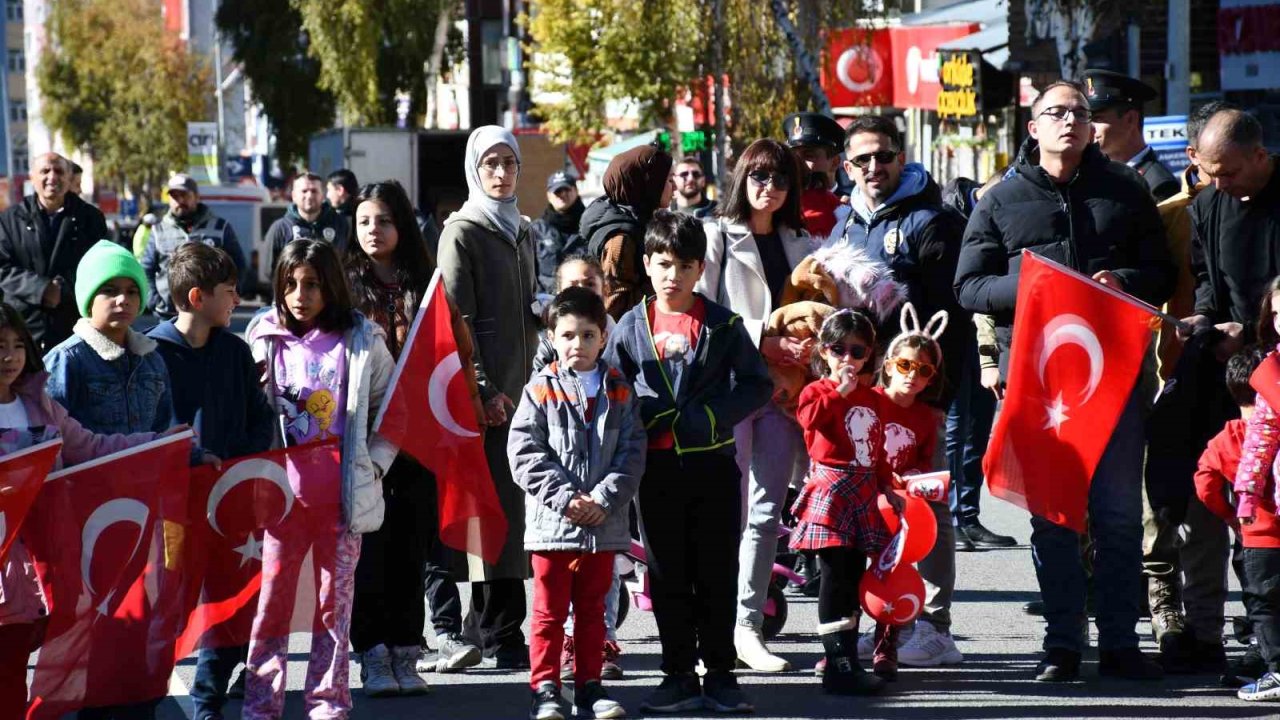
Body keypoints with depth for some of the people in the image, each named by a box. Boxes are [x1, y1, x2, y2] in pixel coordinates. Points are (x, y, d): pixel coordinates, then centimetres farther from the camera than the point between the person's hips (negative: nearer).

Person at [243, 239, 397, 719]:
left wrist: (374, 464, -2)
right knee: (273, 598, 0)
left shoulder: (362, 341, 2)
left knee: (334, 601, 5)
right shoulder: (264, 338, 4)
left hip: (342, 488, 0)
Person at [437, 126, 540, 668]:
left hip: (522, 385, 8)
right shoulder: (462, 232, -5)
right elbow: (459, 319, -11)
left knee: (511, 503, 8)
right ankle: (501, 637, -10)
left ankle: (482, 623, 15)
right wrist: (483, 390, -17)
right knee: (499, 506, -10)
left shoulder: (521, 232, 18)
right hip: (486, 391, -8)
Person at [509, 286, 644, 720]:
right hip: (552, 522, -2)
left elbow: (632, 453, 1)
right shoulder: (540, 391, -2)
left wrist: (604, 499, -12)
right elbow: (524, 453, -7)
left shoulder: (619, 392, 6)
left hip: (604, 523, 2)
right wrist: (564, 498, -14)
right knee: (549, 611, 3)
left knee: (592, 610, 12)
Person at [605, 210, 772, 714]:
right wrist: (643, 420, -10)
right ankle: (679, 676, 12)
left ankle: (720, 675, 11)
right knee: (667, 576, 5)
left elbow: (758, 384, 1)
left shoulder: (723, 325, 1)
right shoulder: (631, 328, 5)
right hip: (658, 469, 1)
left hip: (714, 464, -1)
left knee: (717, 573, 4)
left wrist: (712, 415, -13)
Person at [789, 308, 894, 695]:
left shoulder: (871, 399, 18)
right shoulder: (817, 391, 0)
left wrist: (888, 489, 19)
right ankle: (840, 665, -13)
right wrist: (840, 391, -18)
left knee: (854, 576, 8)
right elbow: (810, 417, -23)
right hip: (830, 487, -7)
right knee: (836, 576, -11)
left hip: (864, 494, 7)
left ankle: (844, 658, 14)